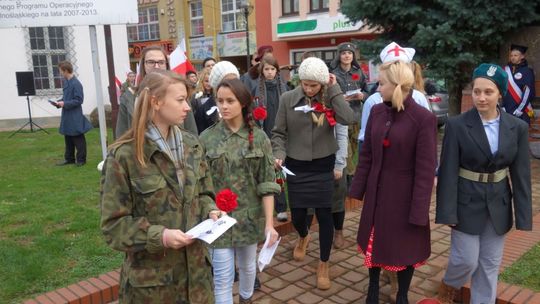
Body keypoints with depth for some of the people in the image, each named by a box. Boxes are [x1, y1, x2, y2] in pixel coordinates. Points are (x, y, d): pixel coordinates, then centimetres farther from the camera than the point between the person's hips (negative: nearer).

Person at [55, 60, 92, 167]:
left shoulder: (76, 84, -18)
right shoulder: (65, 82, 7)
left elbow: (79, 100, -18)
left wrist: (65, 104, -19)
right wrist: (59, 102, 1)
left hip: (75, 116, -8)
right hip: (66, 115, 8)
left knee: (78, 138, 3)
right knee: (68, 138, 15)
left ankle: (81, 159, 13)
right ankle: (69, 158, 26)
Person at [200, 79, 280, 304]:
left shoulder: (259, 137, -5)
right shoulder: (206, 138, -6)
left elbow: (267, 184, -7)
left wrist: (269, 223, -10)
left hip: (249, 216, 2)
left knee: (248, 265, 21)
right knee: (222, 277, 3)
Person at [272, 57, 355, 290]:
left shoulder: (330, 99, -4)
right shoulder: (288, 99, -4)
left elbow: (348, 119, -23)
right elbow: (279, 133, 1)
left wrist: (334, 89, -17)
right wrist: (279, 154, -16)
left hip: (323, 166, -1)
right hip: (296, 166, 1)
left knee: (324, 214, 3)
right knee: (297, 215, 9)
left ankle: (323, 264, 22)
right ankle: (303, 237, 48)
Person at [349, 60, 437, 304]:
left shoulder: (424, 118, -17)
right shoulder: (376, 111, -1)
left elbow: (425, 167, -16)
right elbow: (366, 154, 5)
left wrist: (419, 209, -15)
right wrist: (357, 189, 5)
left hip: (404, 193, -4)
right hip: (377, 190, 5)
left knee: (404, 245, 13)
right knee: (374, 241, 18)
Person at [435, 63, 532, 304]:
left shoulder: (517, 127, -2)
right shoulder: (457, 125, -12)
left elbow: (521, 174, 0)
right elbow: (448, 172, -12)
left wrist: (523, 215, -1)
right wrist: (447, 212, -15)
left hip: (499, 205, 3)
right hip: (467, 203, -3)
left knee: (490, 265, 12)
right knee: (466, 259, 3)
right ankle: (448, 284, 35)